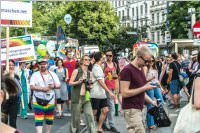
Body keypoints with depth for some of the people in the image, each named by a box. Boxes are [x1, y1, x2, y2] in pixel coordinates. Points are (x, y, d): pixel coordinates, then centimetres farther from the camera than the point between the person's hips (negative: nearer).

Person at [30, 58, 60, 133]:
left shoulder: (53, 74, 7)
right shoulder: (35, 75, -2)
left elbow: (58, 85, 5)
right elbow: (32, 86, -12)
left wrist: (53, 86, -17)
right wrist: (42, 88, -22)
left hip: (50, 101, 3)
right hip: (38, 101, -3)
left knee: (49, 120, 14)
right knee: (38, 120, -11)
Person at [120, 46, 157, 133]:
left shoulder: (141, 69, 14)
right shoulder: (127, 70, -13)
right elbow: (124, 93, -19)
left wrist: (151, 102, 12)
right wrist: (144, 88, -17)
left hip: (139, 109, 9)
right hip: (131, 109, -9)